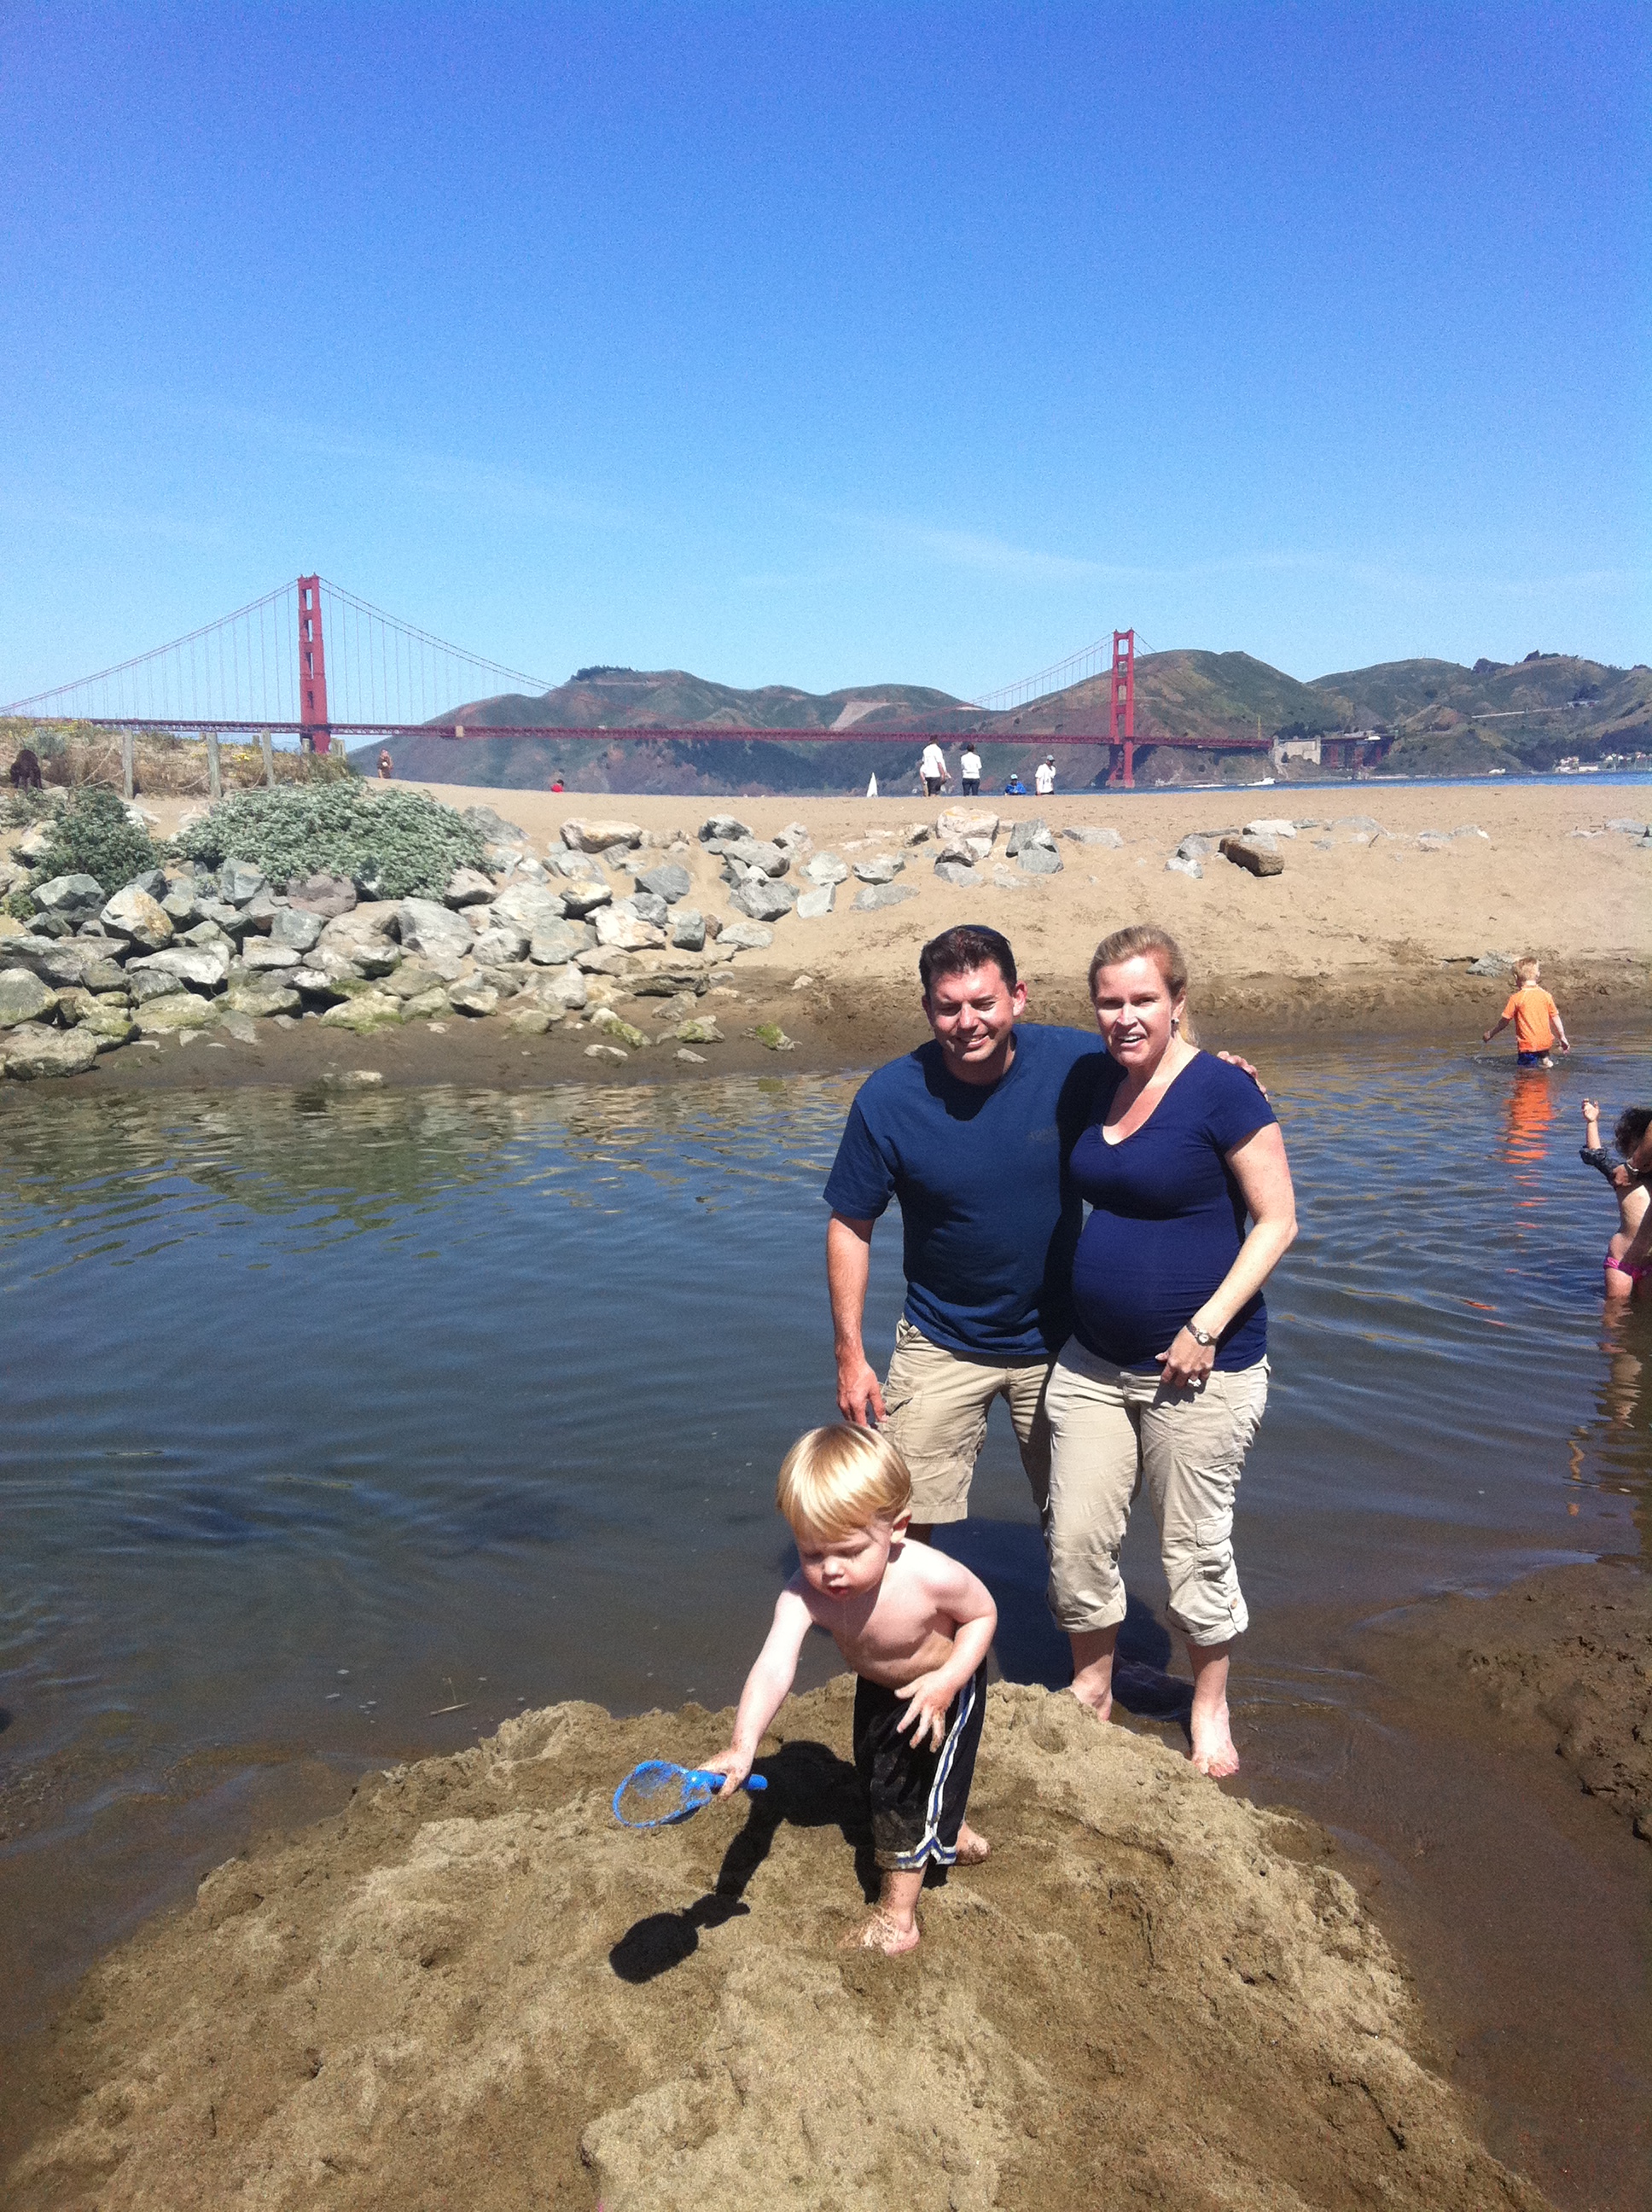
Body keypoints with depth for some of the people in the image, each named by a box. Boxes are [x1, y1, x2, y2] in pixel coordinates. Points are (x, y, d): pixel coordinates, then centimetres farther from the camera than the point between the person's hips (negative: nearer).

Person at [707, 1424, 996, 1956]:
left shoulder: (932, 1577, -43)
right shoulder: (804, 1595, -38)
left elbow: (982, 1613, -22)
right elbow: (774, 1667, -49)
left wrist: (946, 1683, -33)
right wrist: (743, 1746, -65)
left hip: (944, 1684, -5)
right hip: (878, 1690, 5)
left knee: (907, 1787, -6)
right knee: (876, 1773, 24)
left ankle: (897, 1918, 16)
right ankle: (953, 1835, 54)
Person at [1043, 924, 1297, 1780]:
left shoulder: (1221, 1090, -14)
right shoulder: (1097, 1084, 6)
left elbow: (1277, 1220, -12)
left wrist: (1206, 1327, -18)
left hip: (1198, 1368, -6)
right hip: (1092, 1361, 6)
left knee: (1195, 1549, 9)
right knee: (1075, 1537, 10)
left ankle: (1210, 1709, 33)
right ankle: (1091, 1689, 33)